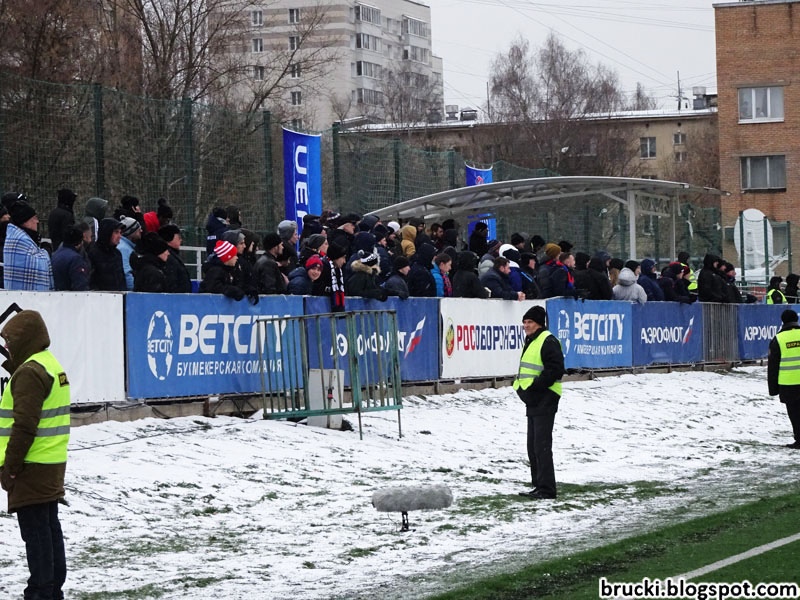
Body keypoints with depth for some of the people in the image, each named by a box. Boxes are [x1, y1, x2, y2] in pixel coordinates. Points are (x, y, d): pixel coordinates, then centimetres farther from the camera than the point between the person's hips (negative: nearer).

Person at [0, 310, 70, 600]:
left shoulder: (29, 372, -17)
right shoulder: (52, 364, 15)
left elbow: (24, 425, -22)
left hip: (33, 467, -10)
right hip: (52, 466, 10)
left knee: (35, 530, -5)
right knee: (50, 527, 14)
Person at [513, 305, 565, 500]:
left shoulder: (548, 342, -13)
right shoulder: (531, 341, 19)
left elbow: (555, 370, -21)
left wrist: (536, 385, -20)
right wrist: (522, 386, 13)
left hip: (545, 401, -11)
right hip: (533, 401, 11)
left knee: (542, 445, -11)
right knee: (533, 445, 14)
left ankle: (546, 489, -11)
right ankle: (538, 485, 21)